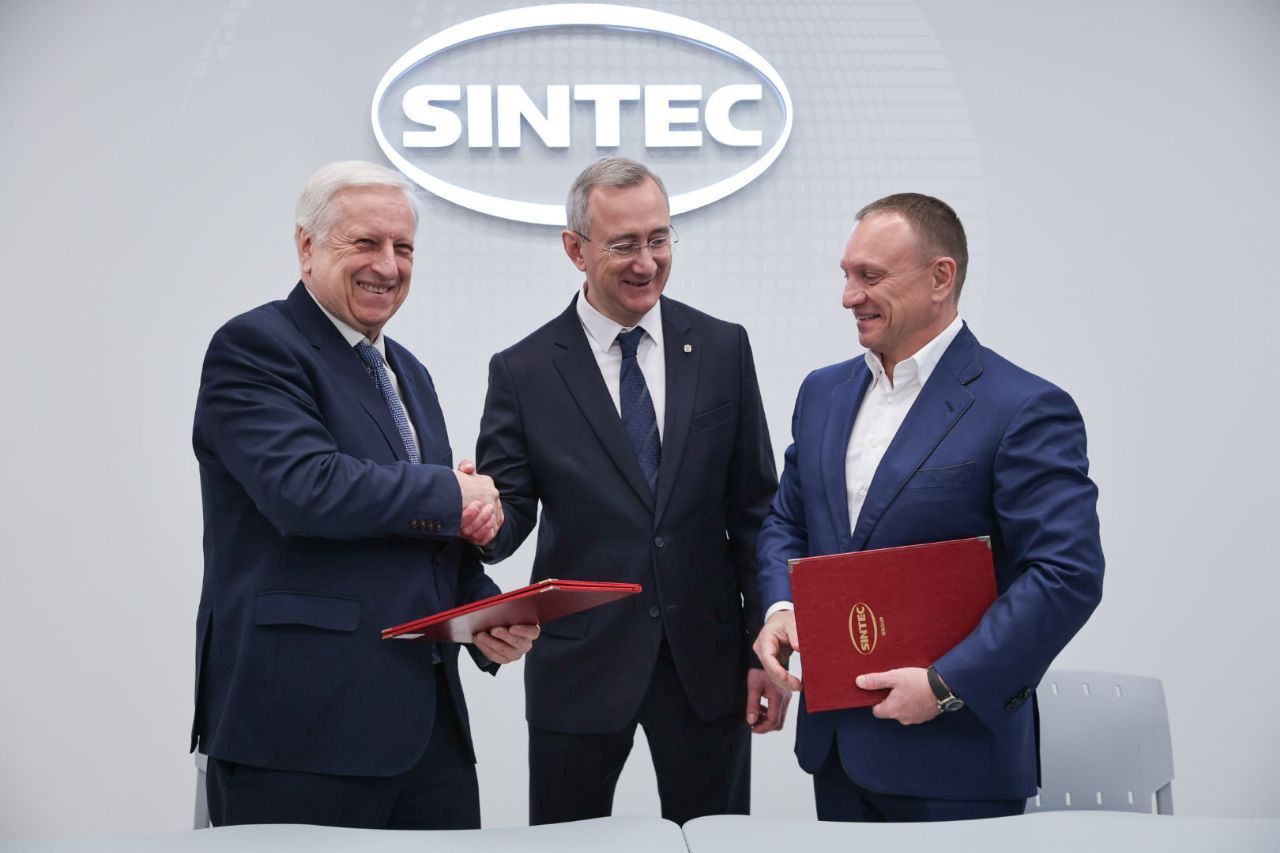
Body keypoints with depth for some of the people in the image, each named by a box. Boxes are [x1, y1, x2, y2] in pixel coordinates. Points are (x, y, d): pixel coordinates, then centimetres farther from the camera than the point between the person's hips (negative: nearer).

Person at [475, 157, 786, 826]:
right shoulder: (523, 372, -3)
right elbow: (507, 518, -4)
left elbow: (753, 509, 4)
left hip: (706, 662, 2)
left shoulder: (722, 349, 2)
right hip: (579, 666, -1)